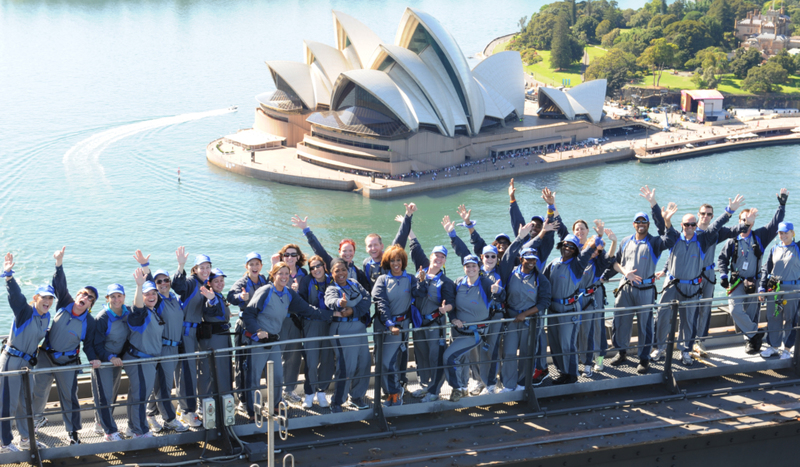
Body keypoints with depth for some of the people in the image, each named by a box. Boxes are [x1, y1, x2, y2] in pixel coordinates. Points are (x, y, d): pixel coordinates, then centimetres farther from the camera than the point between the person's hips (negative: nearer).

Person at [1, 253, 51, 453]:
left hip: (27, 363, 7)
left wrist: (35, 359, 22)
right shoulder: (25, 311, -14)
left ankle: (26, 439, 31)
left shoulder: (46, 317, 6)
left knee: (26, 403, 17)